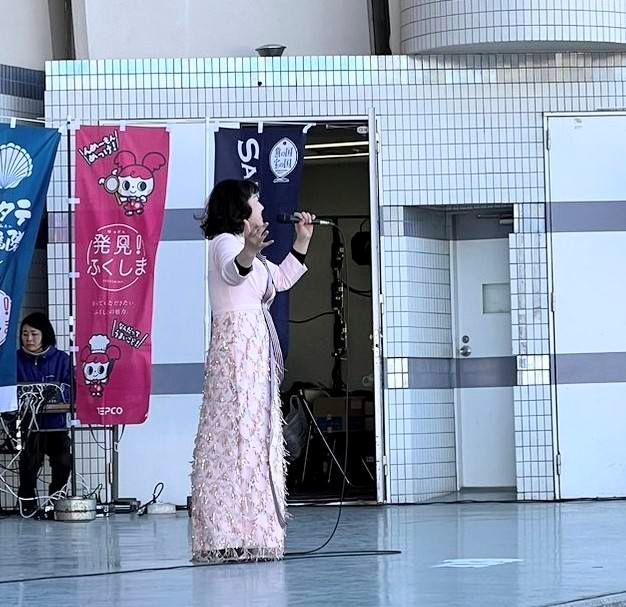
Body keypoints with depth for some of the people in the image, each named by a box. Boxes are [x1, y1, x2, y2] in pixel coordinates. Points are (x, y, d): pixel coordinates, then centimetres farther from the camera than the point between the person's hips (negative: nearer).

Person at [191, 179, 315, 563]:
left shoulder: (244, 247, 26)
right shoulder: (225, 242, -7)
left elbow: (282, 279, 36)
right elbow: (232, 271, -31)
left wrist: (302, 241, 30)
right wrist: (248, 254, -52)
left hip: (256, 347, 11)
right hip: (237, 341, -11)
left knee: (257, 432, 10)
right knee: (238, 430, -16)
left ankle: (248, 533, 12)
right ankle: (233, 535, -21)